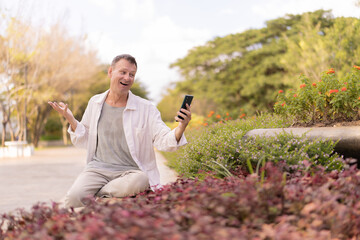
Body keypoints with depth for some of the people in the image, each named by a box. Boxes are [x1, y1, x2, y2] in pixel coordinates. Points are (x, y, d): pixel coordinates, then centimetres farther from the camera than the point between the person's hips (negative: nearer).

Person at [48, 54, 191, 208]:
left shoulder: (146, 109, 2)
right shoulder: (95, 103, 11)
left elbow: (164, 141, -5)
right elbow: (84, 141, 19)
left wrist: (181, 128, -25)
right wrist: (71, 120, 4)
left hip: (131, 170, 0)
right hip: (98, 168, 0)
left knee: (139, 181, -36)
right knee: (73, 198, -28)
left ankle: (95, 195, -14)